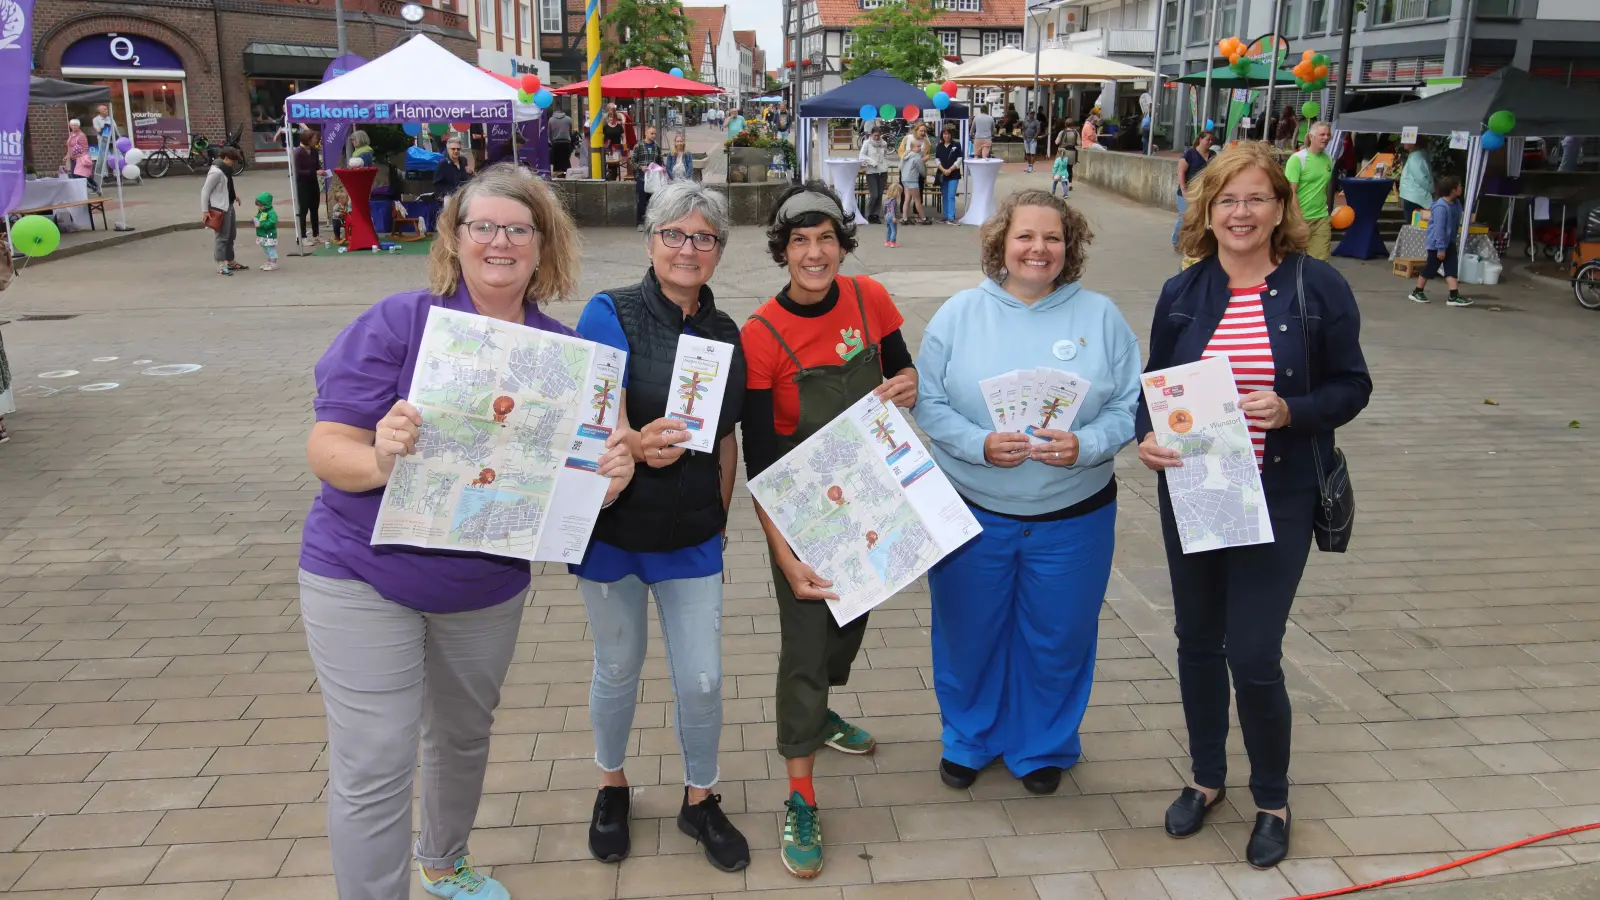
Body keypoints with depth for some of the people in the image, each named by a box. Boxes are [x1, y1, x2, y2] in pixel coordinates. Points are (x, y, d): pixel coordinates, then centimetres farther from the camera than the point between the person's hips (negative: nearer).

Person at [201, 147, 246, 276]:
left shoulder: (226, 168, 5)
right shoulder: (216, 172, -22)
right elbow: (205, 191, -20)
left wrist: (234, 192, 10)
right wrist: (204, 210, -20)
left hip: (229, 205, 10)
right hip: (220, 208, -10)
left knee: (231, 235, 18)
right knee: (222, 236, -6)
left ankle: (231, 262, 30)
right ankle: (221, 266, -1)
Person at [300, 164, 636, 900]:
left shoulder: (561, 350, -4)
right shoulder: (399, 322, -15)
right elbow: (327, 449, -17)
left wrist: (610, 476, -23)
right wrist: (379, 458, -38)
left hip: (489, 585, 5)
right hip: (365, 577, -4)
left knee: (464, 736, 22)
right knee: (375, 766, -4)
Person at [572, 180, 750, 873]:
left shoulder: (725, 333, 2)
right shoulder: (610, 314, -13)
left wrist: (720, 517, 9)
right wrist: (640, 446, -43)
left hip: (693, 537, 3)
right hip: (614, 527, -3)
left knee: (702, 680, 5)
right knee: (619, 669, 14)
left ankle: (700, 802, 30)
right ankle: (612, 786, 40)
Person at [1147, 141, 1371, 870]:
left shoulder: (1317, 287, -7)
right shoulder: (1181, 293, 2)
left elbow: (1351, 387, -3)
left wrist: (1289, 411, -21)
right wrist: (1146, 437, -12)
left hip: (1277, 498, -3)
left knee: (1252, 656, -3)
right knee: (1197, 642, 14)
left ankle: (1272, 802, 23)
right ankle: (1206, 778, 36)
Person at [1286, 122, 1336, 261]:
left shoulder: (1328, 159, 9)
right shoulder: (1298, 159, -10)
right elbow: (1290, 192, -15)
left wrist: (1330, 213, 19)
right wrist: (1300, 220, -19)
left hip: (1322, 218, 5)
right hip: (1300, 218, -5)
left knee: (1321, 261, -1)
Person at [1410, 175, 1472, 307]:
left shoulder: (1456, 203, 3)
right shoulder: (1441, 207, -25)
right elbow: (1439, 228, -25)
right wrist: (1440, 248, -24)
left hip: (1450, 243, 8)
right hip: (1437, 243, -8)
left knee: (1452, 268, 1)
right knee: (1430, 268, 5)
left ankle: (1454, 296, -3)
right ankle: (1417, 292, 22)